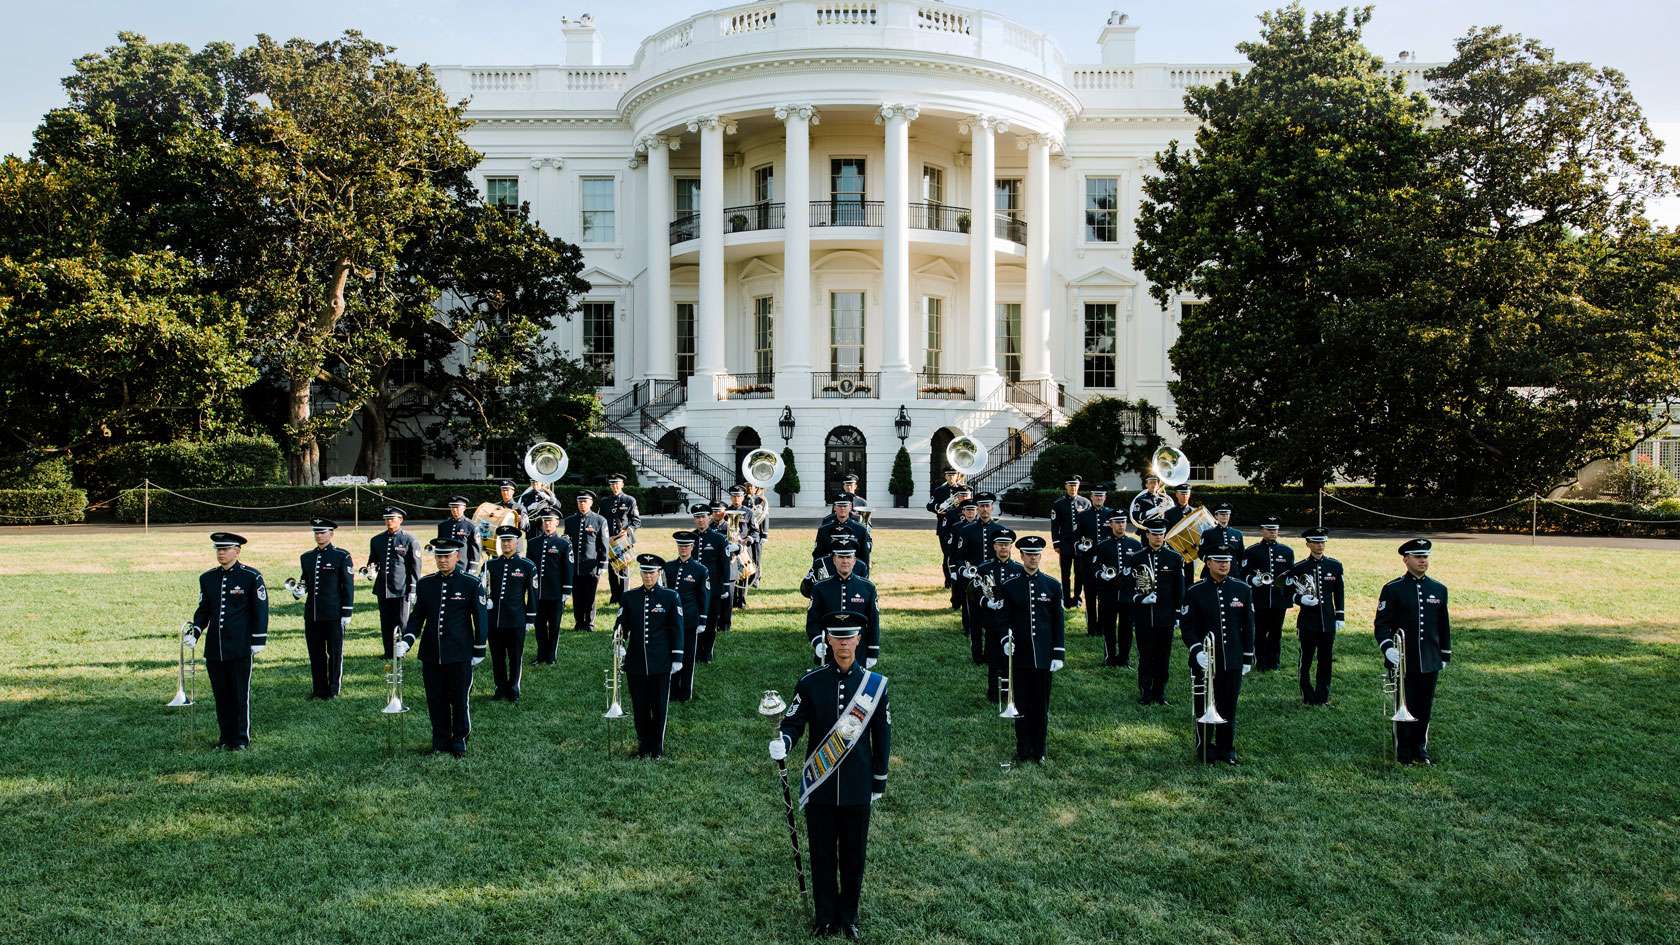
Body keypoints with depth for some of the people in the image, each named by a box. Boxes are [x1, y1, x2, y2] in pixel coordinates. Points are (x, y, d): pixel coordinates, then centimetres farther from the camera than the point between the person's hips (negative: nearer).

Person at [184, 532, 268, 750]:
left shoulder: (251, 576, -5)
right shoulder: (207, 578, 9)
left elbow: (261, 609, -5)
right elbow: (203, 609, 16)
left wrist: (258, 640, -8)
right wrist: (194, 631, 0)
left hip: (240, 649, -5)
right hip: (214, 648, 5)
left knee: (240, 695, 2)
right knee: (220, 695, 10)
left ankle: (241, 739, 12)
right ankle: (225, 737, 21)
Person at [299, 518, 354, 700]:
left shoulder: (342, 556, -4)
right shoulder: (306, 557, 11)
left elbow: (348, 586, -4)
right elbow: (305, 581, 22)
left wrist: (346, 613, -8)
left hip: (334, 614, -5)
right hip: (312, 614, 5)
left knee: (335, 653, 3)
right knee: (315, 654, 9)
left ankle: (333, 690, 13)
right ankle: (318, 689, 20)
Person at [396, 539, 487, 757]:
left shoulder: (471, 583, -6)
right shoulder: (426, 583, 4)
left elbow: (481, 618, -2)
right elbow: (417, 615, 9)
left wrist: (479, 650, -1)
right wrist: (406, 640, -6)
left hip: (459, 655, -3)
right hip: (430, 654, 4)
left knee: (459, 699, 5)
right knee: (435, 700, 10)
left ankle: (459, 739, 23)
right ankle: (440, 739, 25)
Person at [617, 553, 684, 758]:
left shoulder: (671, 597, -2)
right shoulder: (629, 597, 4)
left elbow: (676, 630, 0)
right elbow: (622, 625, 4)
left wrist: (677, 658, -3)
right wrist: (620, 646, -14)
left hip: (661, 663, -2)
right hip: (635, 662, 2)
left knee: (659, 706, 5)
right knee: (639, 706, 8)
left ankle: (657, 747, 18)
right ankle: (643, 745, 23)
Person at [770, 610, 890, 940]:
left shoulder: (876, 684, -4)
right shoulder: (810, 682, -5)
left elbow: (882, 735, 3)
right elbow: (794, 721, -3)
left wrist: (879, 781, 6)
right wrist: (782, 742, -26)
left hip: (857, 788, 0)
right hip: (819, 786, 0)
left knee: (853, 855, 12)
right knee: (822, 853, 11)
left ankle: (848, 916, 31)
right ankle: (825, 915, 29)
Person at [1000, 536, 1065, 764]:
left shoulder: (1053, 585, 1)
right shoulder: (1010, 586, 0)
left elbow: (1058, 622, 2)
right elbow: (1005, 618, 5)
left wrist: (1058, 654, -2)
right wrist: (1006, 640, -14)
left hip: (1043, 656, 0)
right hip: (1020, 656, 0)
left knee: (1041, 705, 7)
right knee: (1021, 704, 6)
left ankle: (1039, 751, 18)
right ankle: (1023, 750, 16)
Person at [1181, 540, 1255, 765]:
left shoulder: (1243, 590, 3)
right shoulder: (1195, 592, -5)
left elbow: (1248, 626, 7)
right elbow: (1188, 626, -6)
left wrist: (1248, 658, 6)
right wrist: (1197, 651, -19)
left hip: (1233, 662, 2)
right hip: (1204, 661, -2)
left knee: (1229, 707, 11)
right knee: (1204, 707, 6)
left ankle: (1227, 748, 24)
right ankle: (1205, 748, 19)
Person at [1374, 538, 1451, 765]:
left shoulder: (1439, 589, 8)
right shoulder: (1393, 589, -5)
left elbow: (1444, 625, 14)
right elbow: (1381, 623, -6)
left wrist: (1445, 655, 14)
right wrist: (1387, 647, -21)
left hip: (1430, 662, 4)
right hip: (1403, 662, -4)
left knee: (1425, 709, 9)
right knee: (1404, 708, 3)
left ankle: (1420, 749, 23)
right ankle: (1404, 753, 14)